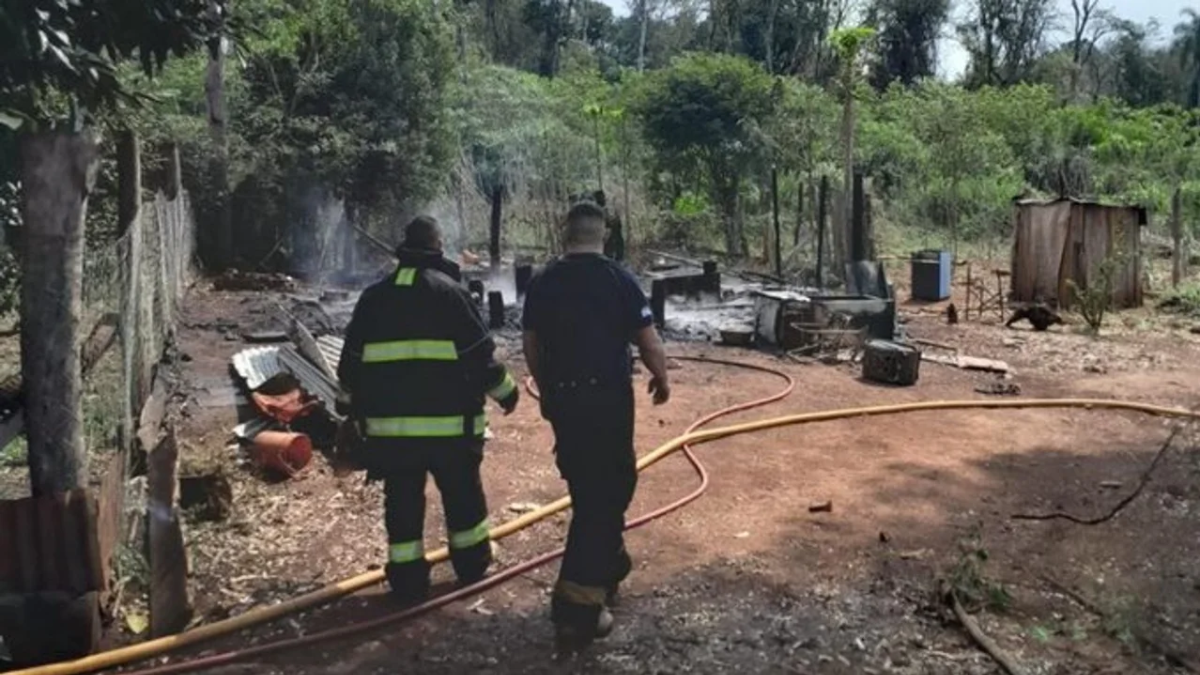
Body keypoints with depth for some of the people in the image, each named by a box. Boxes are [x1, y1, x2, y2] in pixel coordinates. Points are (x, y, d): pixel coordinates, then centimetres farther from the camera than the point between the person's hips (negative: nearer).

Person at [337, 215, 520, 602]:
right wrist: (504, 390, 8)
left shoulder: (373, 296, 9)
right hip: (448, 419, -3)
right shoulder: (449, 290, -4)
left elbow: (351, 360, 14)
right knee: (463, 494, 15)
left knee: (402, 502, 10)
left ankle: (407, 580, 15)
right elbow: (480, 353, -5)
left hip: (389, 421, 3)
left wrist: (350, 404, 28)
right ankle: (472, 564, 28)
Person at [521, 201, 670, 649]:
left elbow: (532, 348, 11)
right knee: (599, 495, 0)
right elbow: (649, 343, -6)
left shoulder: (542, 283, 5)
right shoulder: (619, 279, -6)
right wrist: (661, 379, 13)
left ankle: (609, 563, 41)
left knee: (591, 488, 23)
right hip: (608, 398, -5)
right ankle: (577, 606, -2)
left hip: (562, 399, 5)